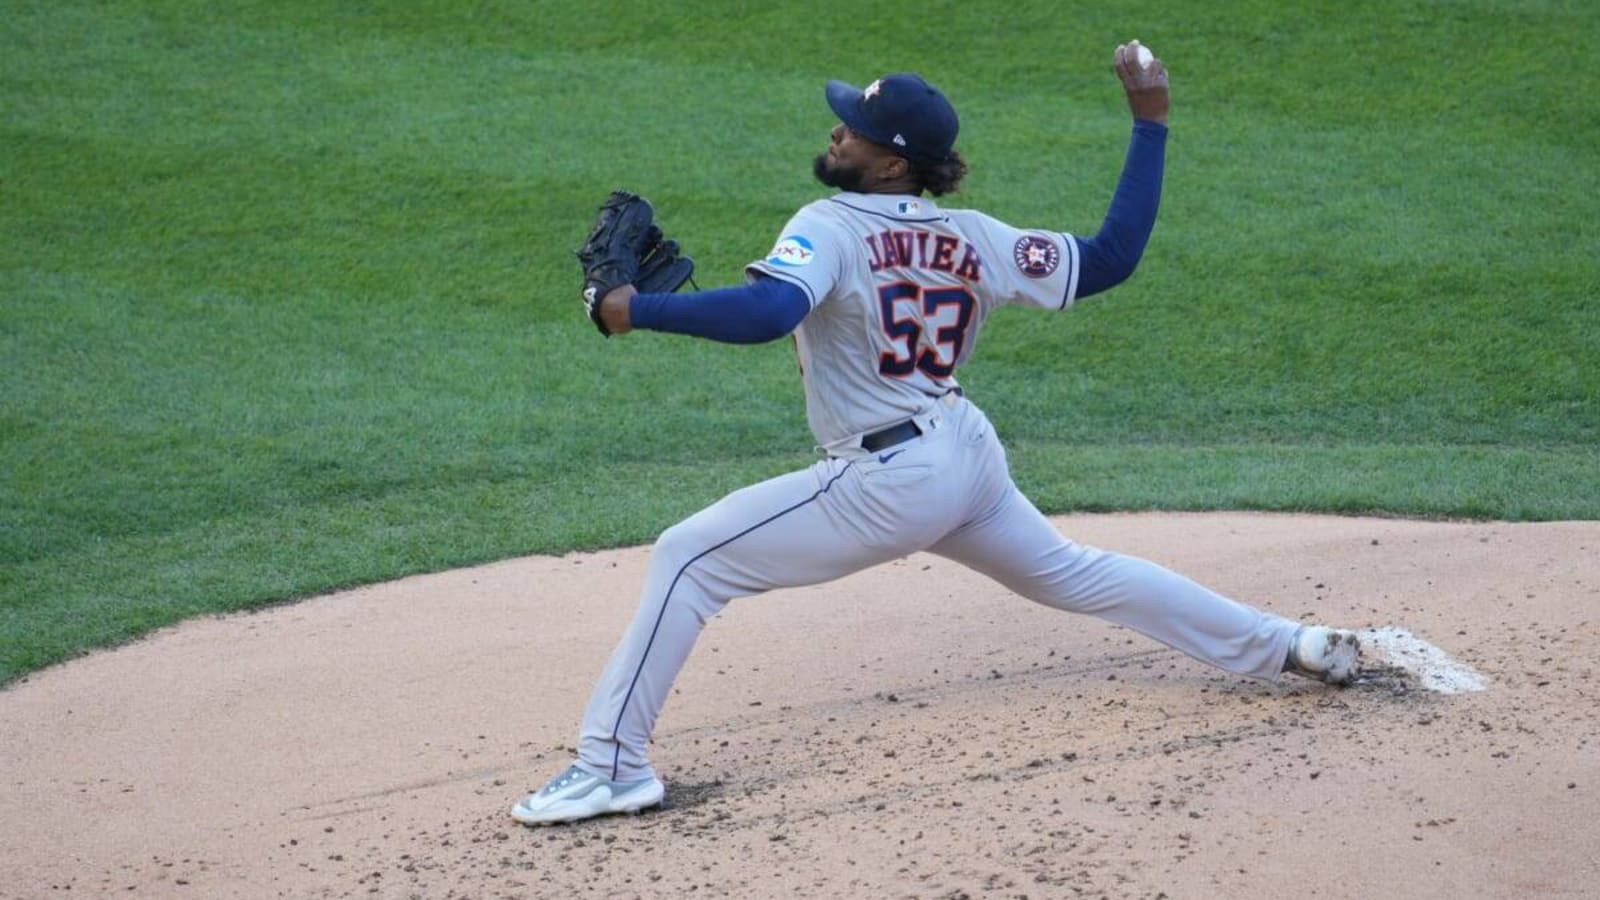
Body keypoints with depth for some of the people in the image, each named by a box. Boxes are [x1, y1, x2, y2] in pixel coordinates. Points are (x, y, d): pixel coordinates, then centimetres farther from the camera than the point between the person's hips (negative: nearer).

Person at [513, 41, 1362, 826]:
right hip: (969, 457, 8)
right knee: (1075, 573, 29)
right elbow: (1112, 258, 5)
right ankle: (1289, 644, 36)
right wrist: (1150, 123, 10)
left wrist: (637, 309, -26)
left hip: (887, 482, -8)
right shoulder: (973, 237, 3)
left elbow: (766, 312, -33)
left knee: (687, 558, -5)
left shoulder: (830, 228, -15)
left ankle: (613, 765, -11)